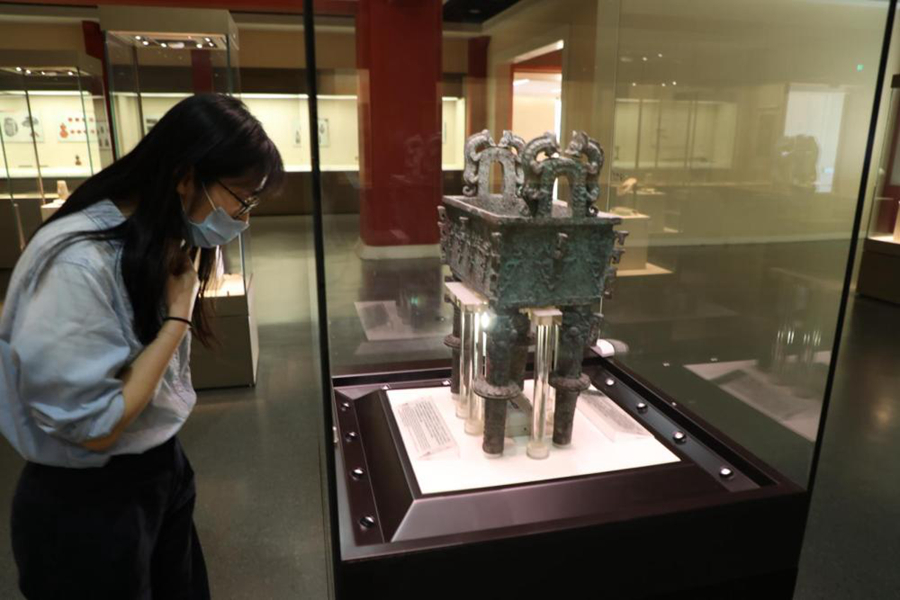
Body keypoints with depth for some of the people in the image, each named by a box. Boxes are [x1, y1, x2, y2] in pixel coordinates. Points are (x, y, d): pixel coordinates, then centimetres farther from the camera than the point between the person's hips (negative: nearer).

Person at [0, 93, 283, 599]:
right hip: (88, 504, -7)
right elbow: (92, 427, -24)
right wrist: (179, 316, -22)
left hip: (163, 470, 8)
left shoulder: (163, 244, 0)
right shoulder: (78, 265, -28)